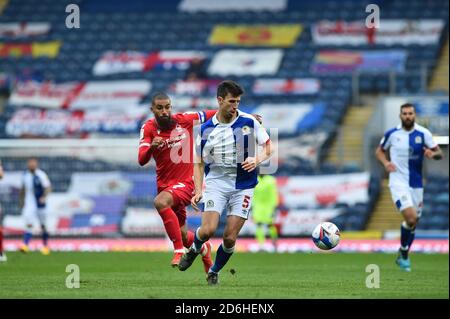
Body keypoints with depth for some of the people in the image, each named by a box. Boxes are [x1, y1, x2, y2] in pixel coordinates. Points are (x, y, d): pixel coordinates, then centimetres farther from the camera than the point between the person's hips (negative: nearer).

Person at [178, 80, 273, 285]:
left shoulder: (249, 122, -4)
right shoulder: (206, 129, 0)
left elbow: (268, 147, 5)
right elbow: (199, 163, 6)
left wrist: (257, 160, -16)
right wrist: (198, 191, -5)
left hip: (243, 187, 0)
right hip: (216, 183, 0)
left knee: (230, 238, -4)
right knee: (208, 230, -17)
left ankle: (214, 272, 22)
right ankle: (194, 250, 19)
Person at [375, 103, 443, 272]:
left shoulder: (423, 133, -1)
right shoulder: (391, 134, -2)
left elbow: (439, 153, 2)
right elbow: (379, 151, 12)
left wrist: (433, 154, -22)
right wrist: (386, 162, -8)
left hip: (416, 184, 3)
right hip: (398, 181, -3)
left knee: (413, 222, 10)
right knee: (410, 218, -21)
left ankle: (403, 256, 30)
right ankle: (403, 251, 0)